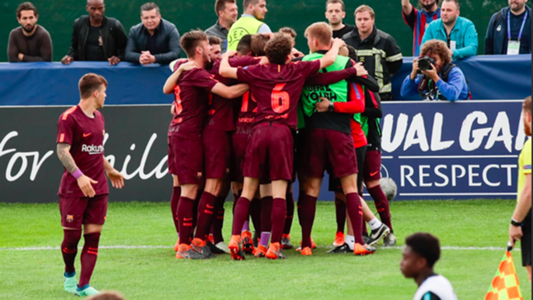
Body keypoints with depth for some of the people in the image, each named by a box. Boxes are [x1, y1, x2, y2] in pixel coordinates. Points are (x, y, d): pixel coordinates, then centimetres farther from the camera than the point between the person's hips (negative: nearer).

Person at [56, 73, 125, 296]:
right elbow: (63, 151, -18)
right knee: (72, 235, -2)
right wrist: (79, 176, -29)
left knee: (93, 236, -1)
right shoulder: (69, 118, -11)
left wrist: (110, 170, 35)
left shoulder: (98, 118, 14)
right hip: (73, 188, -7)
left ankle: (83, 286, 1)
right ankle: (69, 273, 26)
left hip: (98, 189, 7)